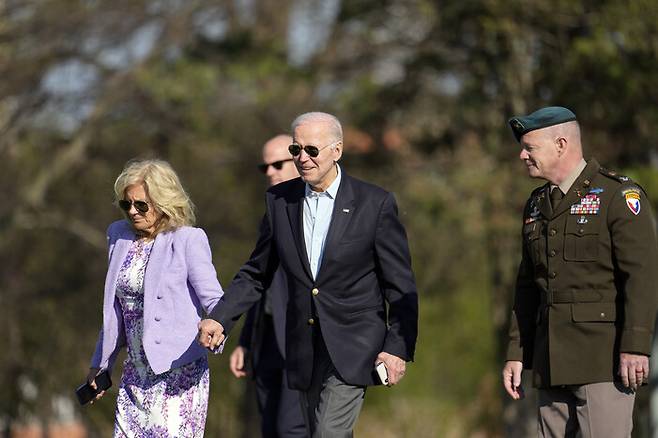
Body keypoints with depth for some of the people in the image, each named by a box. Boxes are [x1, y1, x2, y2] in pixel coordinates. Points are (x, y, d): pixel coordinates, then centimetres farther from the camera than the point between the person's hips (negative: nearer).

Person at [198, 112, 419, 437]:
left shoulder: (375, 203, -6)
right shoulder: (279, 200, 5)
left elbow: (400, 285, -3)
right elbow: (256, 274, 11)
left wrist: (399, 347, -10)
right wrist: (220, 319, -3)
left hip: (353, 347, -5)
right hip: (304, 347, 5)